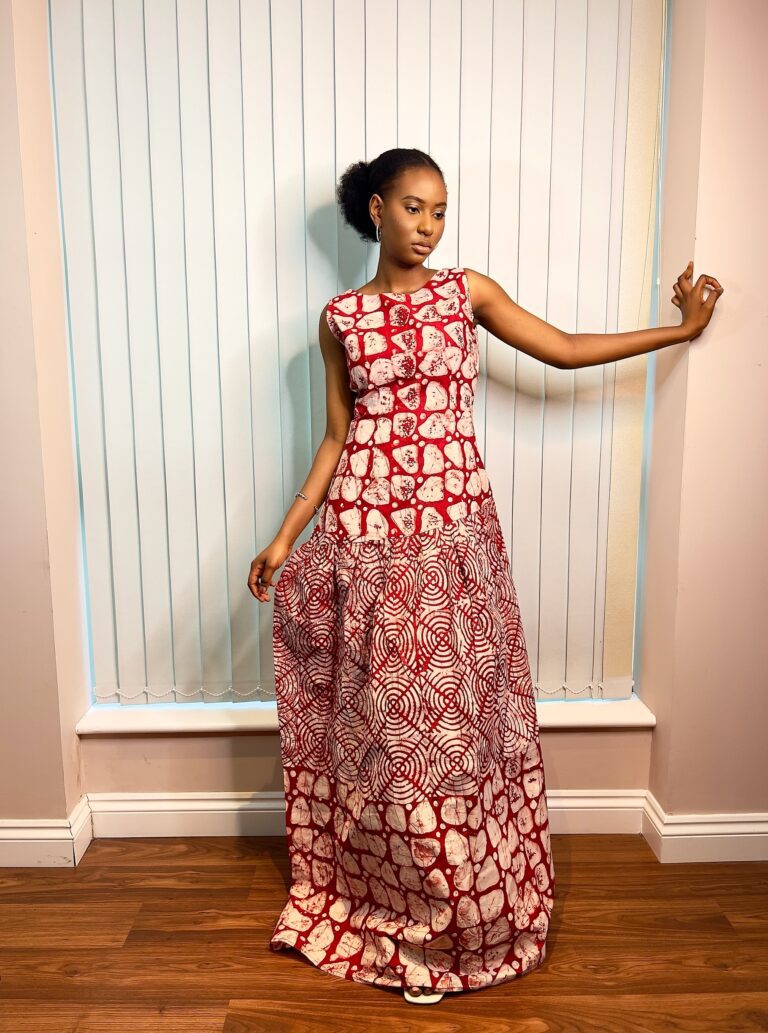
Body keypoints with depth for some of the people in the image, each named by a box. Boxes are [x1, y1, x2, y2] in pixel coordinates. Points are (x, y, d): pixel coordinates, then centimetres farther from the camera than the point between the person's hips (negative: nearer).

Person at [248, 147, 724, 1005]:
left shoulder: (469, 292, 8)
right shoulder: (340, 317, 7)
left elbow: (566, 349, 11)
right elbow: (338, 436, 7)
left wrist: (678, 329, 10)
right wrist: (285, 536, 3)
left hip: (452, 528, 0)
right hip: (364, 532, 1)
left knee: (451, 704, 6)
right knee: (373, 709, 8)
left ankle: (455, 909, 28)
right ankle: (374, 896, 30)